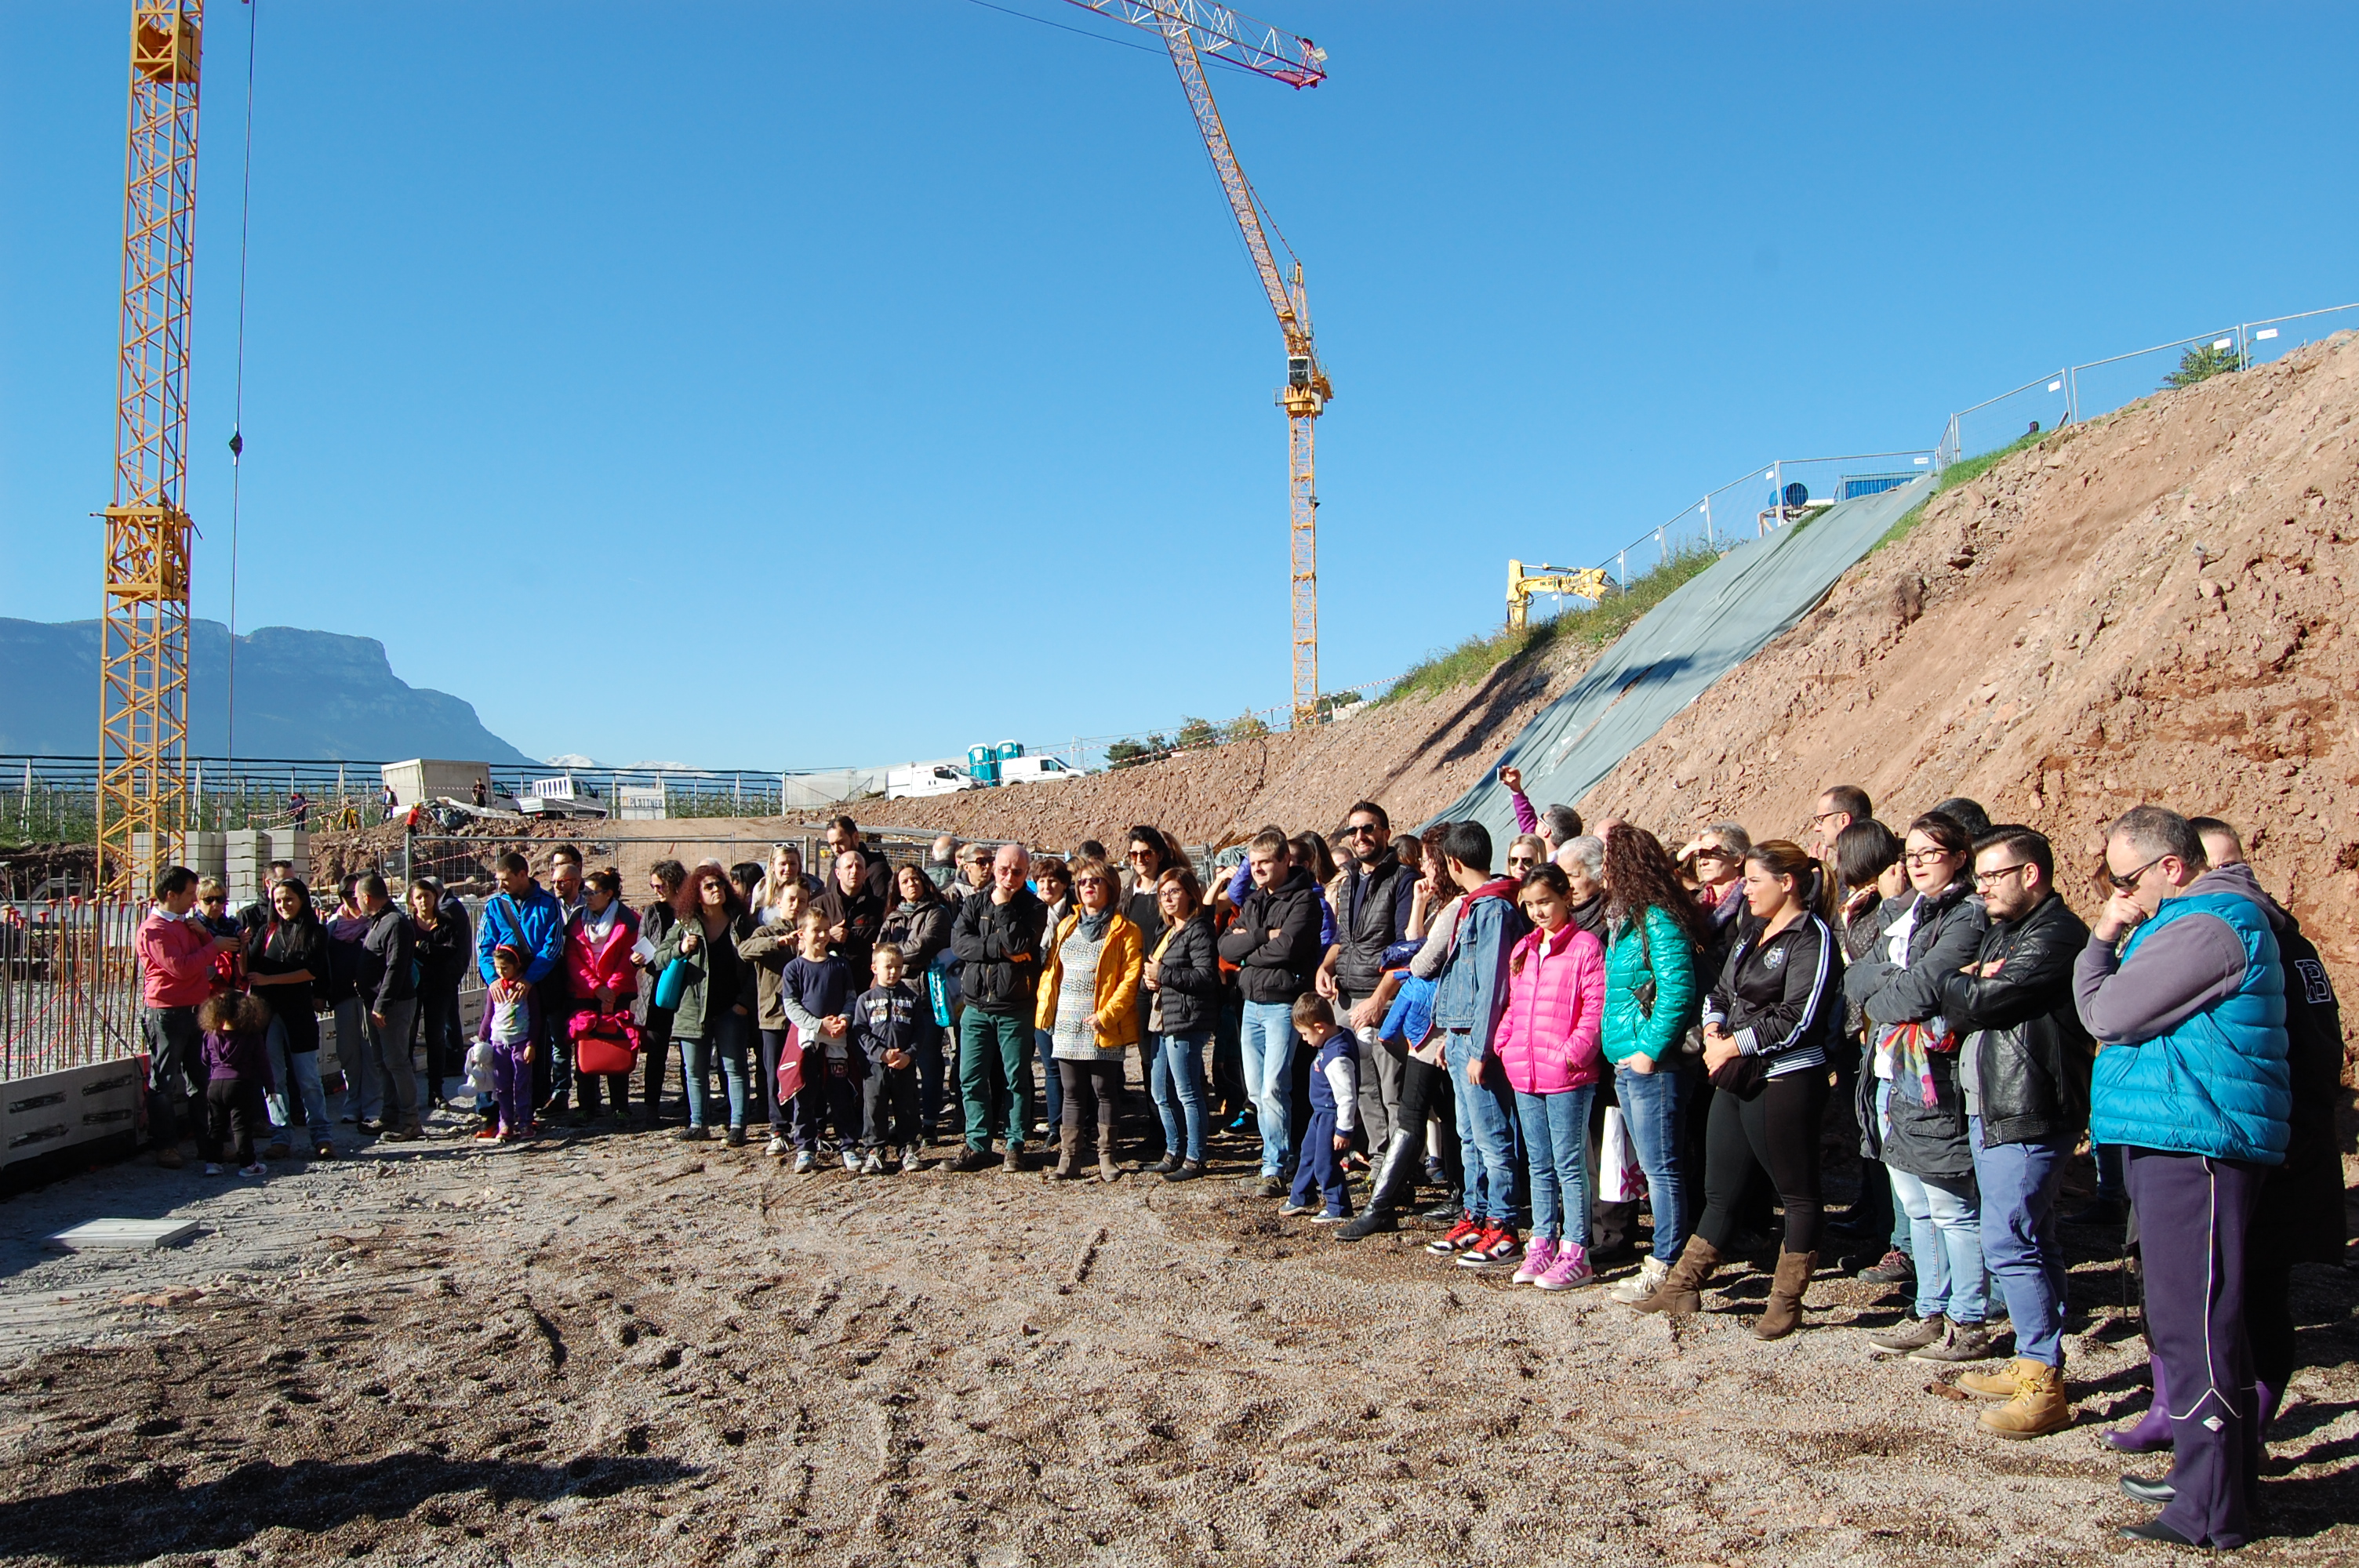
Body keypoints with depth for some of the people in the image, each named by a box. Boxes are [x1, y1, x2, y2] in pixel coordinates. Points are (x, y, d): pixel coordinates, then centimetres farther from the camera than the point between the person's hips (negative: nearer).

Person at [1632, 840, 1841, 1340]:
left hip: (1785, 1081, -8)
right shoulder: (1751, 932, 16)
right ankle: (1682, 1287, 19)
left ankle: (1785, 1302, 11)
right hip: (1734, 1078, 9)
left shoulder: (1812, 938, -10)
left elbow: (1796, 1019, -17)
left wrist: (1733, 1046, -13)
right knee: (1721, 1191, 14)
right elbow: (1719, 992, 18)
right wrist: (1714, 1033, -1)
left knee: (1798, 1194, 4)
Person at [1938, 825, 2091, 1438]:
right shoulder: (2003, 932, 19)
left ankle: (2045, 1388, -4)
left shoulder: (2055, 937, -14)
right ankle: (2034, 1364, 24)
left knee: (2011, 1243, -10)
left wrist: (1954, 985, 3)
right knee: (2028, 1240, 15)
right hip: (1994, 1109, 10)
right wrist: (1972, 982, -7)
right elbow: (1964, 1006, 15)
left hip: (2028, 1113, -10)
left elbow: (1978, 1002, -19)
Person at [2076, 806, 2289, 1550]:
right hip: (2180, 1137, 11)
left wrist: (2101, 940, -4)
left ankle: (2208, 1511, -2)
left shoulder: (2206, 928, -18)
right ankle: (2219, 1477, 30)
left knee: (2192, 1322, -7)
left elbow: (2106, 1013, -18)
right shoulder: (2200, 917, 17)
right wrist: (2116, 936, 9)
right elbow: (2124, 1011, 22)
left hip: (2193, 1144, -11)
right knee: (2196, 1318, 19)